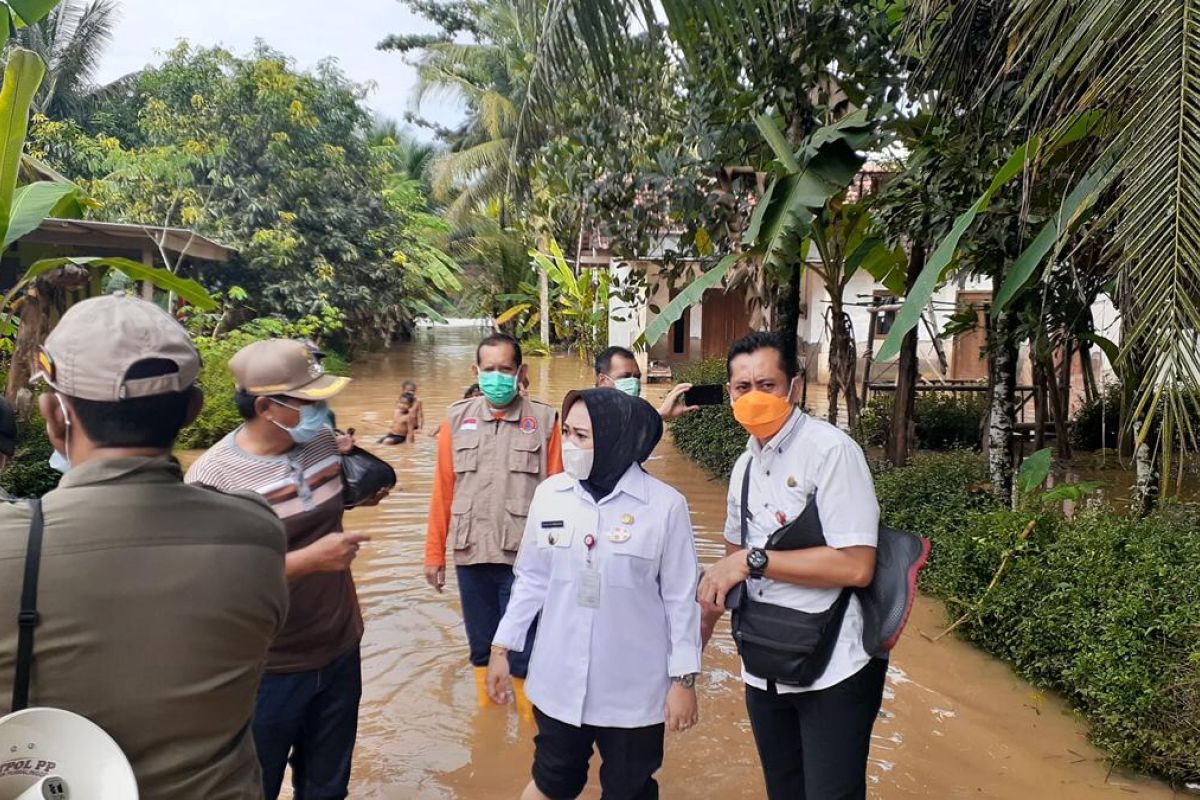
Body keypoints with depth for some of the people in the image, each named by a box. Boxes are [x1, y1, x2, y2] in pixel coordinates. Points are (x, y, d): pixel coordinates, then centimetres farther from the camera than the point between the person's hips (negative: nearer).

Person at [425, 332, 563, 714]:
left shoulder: (544, 420, -3)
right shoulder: (457, 419, 3)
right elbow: (442, 491, 4)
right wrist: (434, 553, 6)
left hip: (525, 557, -2)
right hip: (471, 555, 3)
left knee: (524, 652, 6)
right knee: (481, 648, 18)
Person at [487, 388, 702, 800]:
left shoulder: (665, 505, -14)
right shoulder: (549, 494, -5)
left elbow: (680, 598, -7)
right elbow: (531, 579, 6)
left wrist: (683, 679, -4)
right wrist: (502, 647, 8)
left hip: (633, 690, -2)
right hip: (559, 682, 3)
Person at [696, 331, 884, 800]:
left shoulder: (832, 451, -17)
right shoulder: (745, 464, 6)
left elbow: (855, 566, -25)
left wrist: (754, 561, -22)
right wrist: (702, 625, 19)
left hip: (832, 672, -7)